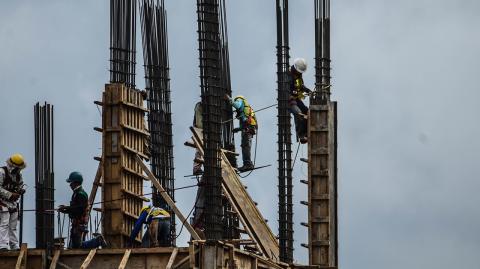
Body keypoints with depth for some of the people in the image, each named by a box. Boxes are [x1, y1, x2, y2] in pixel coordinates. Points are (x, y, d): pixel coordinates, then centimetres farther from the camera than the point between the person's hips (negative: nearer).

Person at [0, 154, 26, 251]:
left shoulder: (18, 174, 10)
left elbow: (21, 185, 23)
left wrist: (21, 190, -1)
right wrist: (10, 195, -23)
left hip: (13, 202, 7)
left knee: (13, 226, 9)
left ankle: (14, 246, 12)